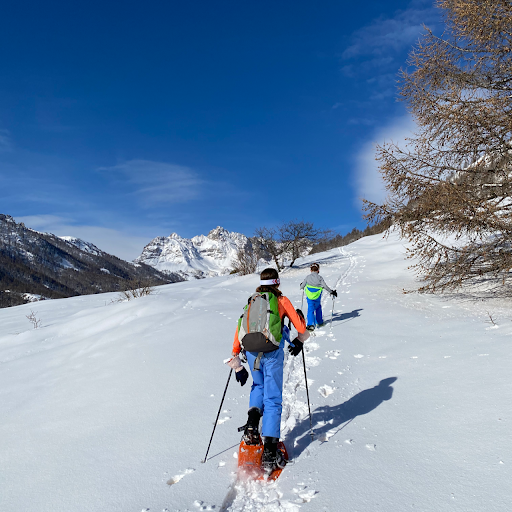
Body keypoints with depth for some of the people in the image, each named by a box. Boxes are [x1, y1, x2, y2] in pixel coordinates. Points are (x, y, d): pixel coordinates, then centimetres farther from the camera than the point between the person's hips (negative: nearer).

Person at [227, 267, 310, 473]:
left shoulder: (250, 302, 19)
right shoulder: (281, 300, 10)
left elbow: (238, 332, 15)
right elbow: (301, 326, 12)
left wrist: (237, 365, 20)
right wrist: (299, 342, 35)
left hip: (251, 353, 4)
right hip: (272, 353, -3)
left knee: (258, 386, 30)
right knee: (273, 400, 4)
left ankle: (252, 425, 8)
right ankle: (269, 452, 0)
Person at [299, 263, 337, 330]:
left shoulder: (308, 277, -3)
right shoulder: (319, 277, -6)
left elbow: (302, 286, 2)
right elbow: (325, 286, -9)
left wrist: (302, 287, 26)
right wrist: (331, 292, 0)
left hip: (309, 297, 0)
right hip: (317, 297, 1)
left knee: (310, 310, 0)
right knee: (318, 308, 22)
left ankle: (310, 324, -13)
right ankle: (319, 322, 31)